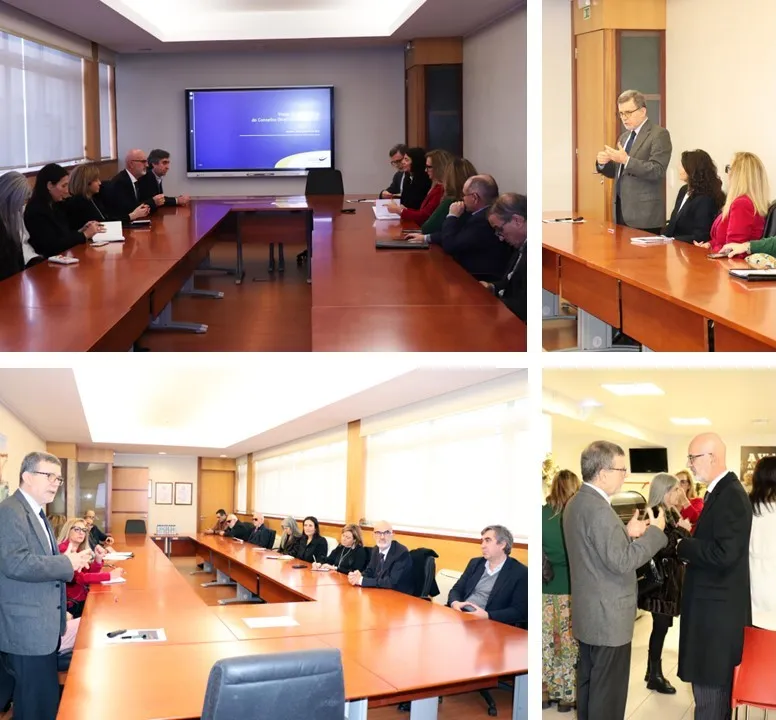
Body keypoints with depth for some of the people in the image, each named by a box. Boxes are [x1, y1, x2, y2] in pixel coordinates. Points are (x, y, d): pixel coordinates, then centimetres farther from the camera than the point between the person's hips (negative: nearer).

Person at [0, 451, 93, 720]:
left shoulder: (36, 513, 15)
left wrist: (71, 561, 5)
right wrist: (68, 563, -21)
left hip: (42, 623, 11)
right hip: (27, 627, -11)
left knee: (40, 698, 18)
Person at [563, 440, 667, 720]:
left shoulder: (576, 502, 9)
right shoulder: (599, 509, -23)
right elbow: (620, 561, -24)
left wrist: (627, 533, 5)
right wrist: (654, 532, -15)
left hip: (588, 612, 10)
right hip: (608, 616, -10)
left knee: (588, 683, 17)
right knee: (608, 692, -1)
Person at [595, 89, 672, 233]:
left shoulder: (659, 134, -7)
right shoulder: (624, 136, 18)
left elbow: (657, 171, -17)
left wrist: (626, 160, -26)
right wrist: (603, 163, -1)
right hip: (621, 210, 7)